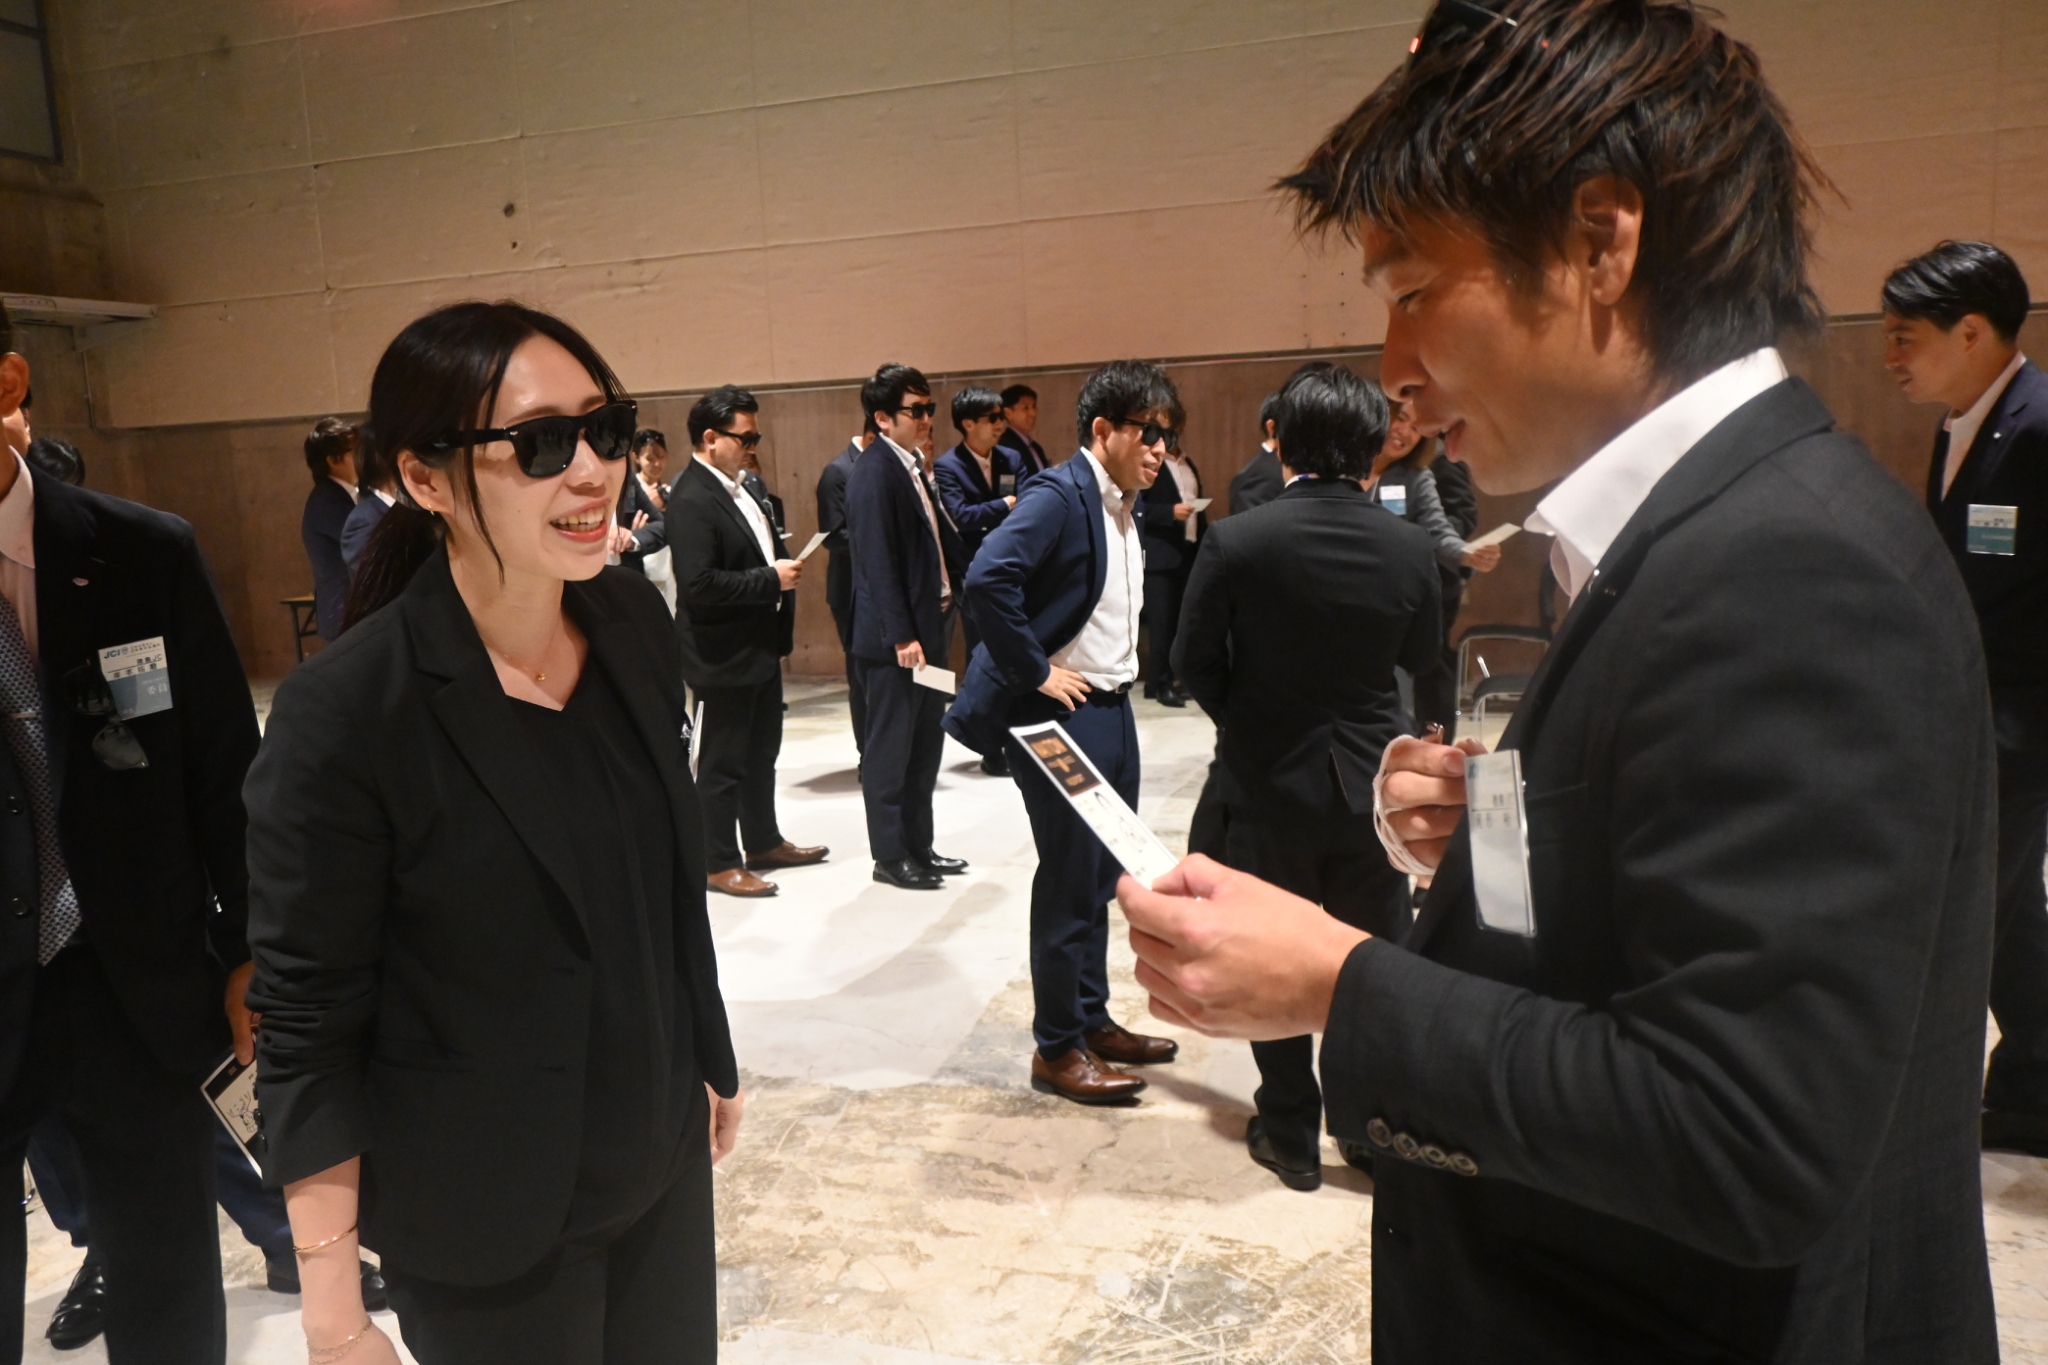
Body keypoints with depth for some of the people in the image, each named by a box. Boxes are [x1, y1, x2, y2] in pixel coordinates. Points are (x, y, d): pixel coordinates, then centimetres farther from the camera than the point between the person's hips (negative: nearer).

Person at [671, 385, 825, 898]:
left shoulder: (739, 486, 8)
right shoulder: (693, 500, -20)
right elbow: (698, 584, -28)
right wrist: (772, 579, -21)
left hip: (760, 645, 9)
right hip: (724, 654, -9)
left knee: (763, 749, 19)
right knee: (723, 760, 3)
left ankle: (763, 841, 34)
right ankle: (718, 863, 16)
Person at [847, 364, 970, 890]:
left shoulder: (913, 465, 12)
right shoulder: (874, 473, -16)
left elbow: (942, 537, 15)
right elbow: (878, 562, -20)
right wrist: (901, 635, -21)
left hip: (930, 624, 9)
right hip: (895, 636, -9)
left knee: (926, 743, 16)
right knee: (890, 747, 3)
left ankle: (919, 845, 27)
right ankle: (889, 855, 14)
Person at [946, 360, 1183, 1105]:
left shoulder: (1130, 506, 11)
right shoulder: (1059, 495, -17)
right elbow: (987, 578, -31)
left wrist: (1120, 673, 10)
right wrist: (1035, 671, -23)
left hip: (1113, 707, 9)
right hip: (1061, 711, -9)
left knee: (1102, 874, 17)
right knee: (1070, 879, 0)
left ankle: (1092, 1020, 32)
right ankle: (1057, 1048, 14)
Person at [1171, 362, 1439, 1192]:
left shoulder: (1236, 542, -15)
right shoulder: (1408, 548, -8)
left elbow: (1194, 663, -7)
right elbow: (1419, 655, 8)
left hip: (1270, 780, -1)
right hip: (1371, 781, 2)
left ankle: (1291, 1136, 23)